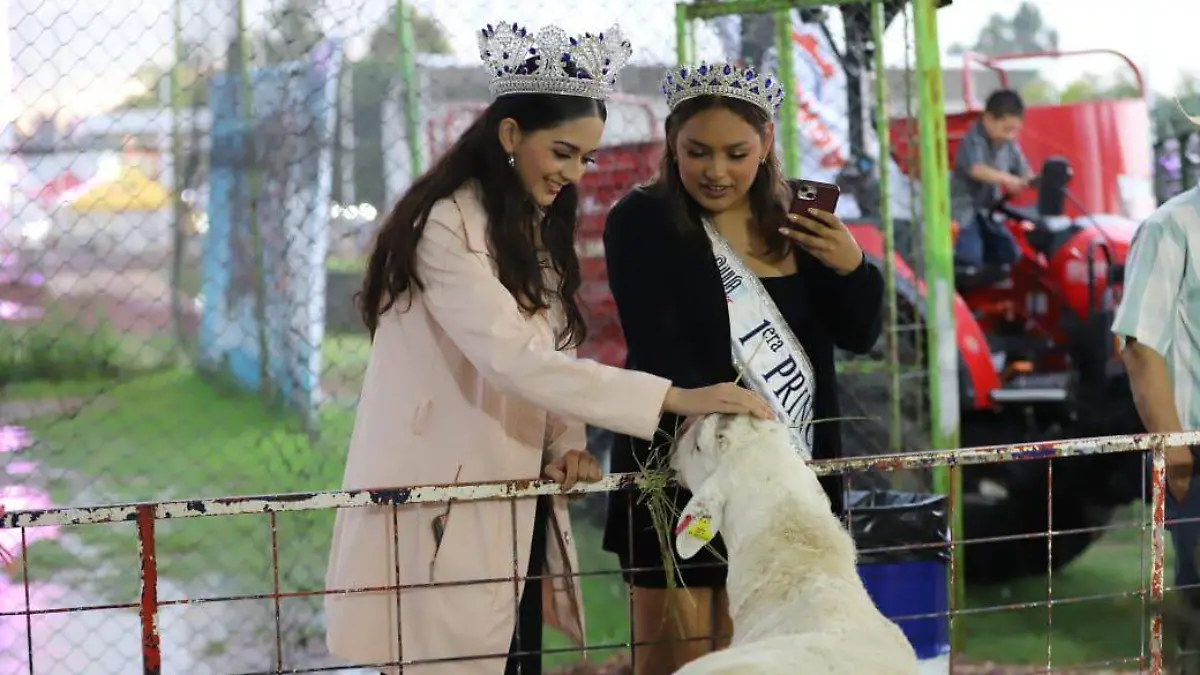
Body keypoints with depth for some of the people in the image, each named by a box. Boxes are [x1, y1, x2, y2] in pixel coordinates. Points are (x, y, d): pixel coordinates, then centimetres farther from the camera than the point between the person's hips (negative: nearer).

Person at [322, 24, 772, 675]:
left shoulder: (536, 230, 14)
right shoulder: (446, 225, -16)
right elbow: (512, 357, -27)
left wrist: (566, 446, -8)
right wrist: (676, 398, -30)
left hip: (514, 506, 8)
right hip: (444, 510, -8)